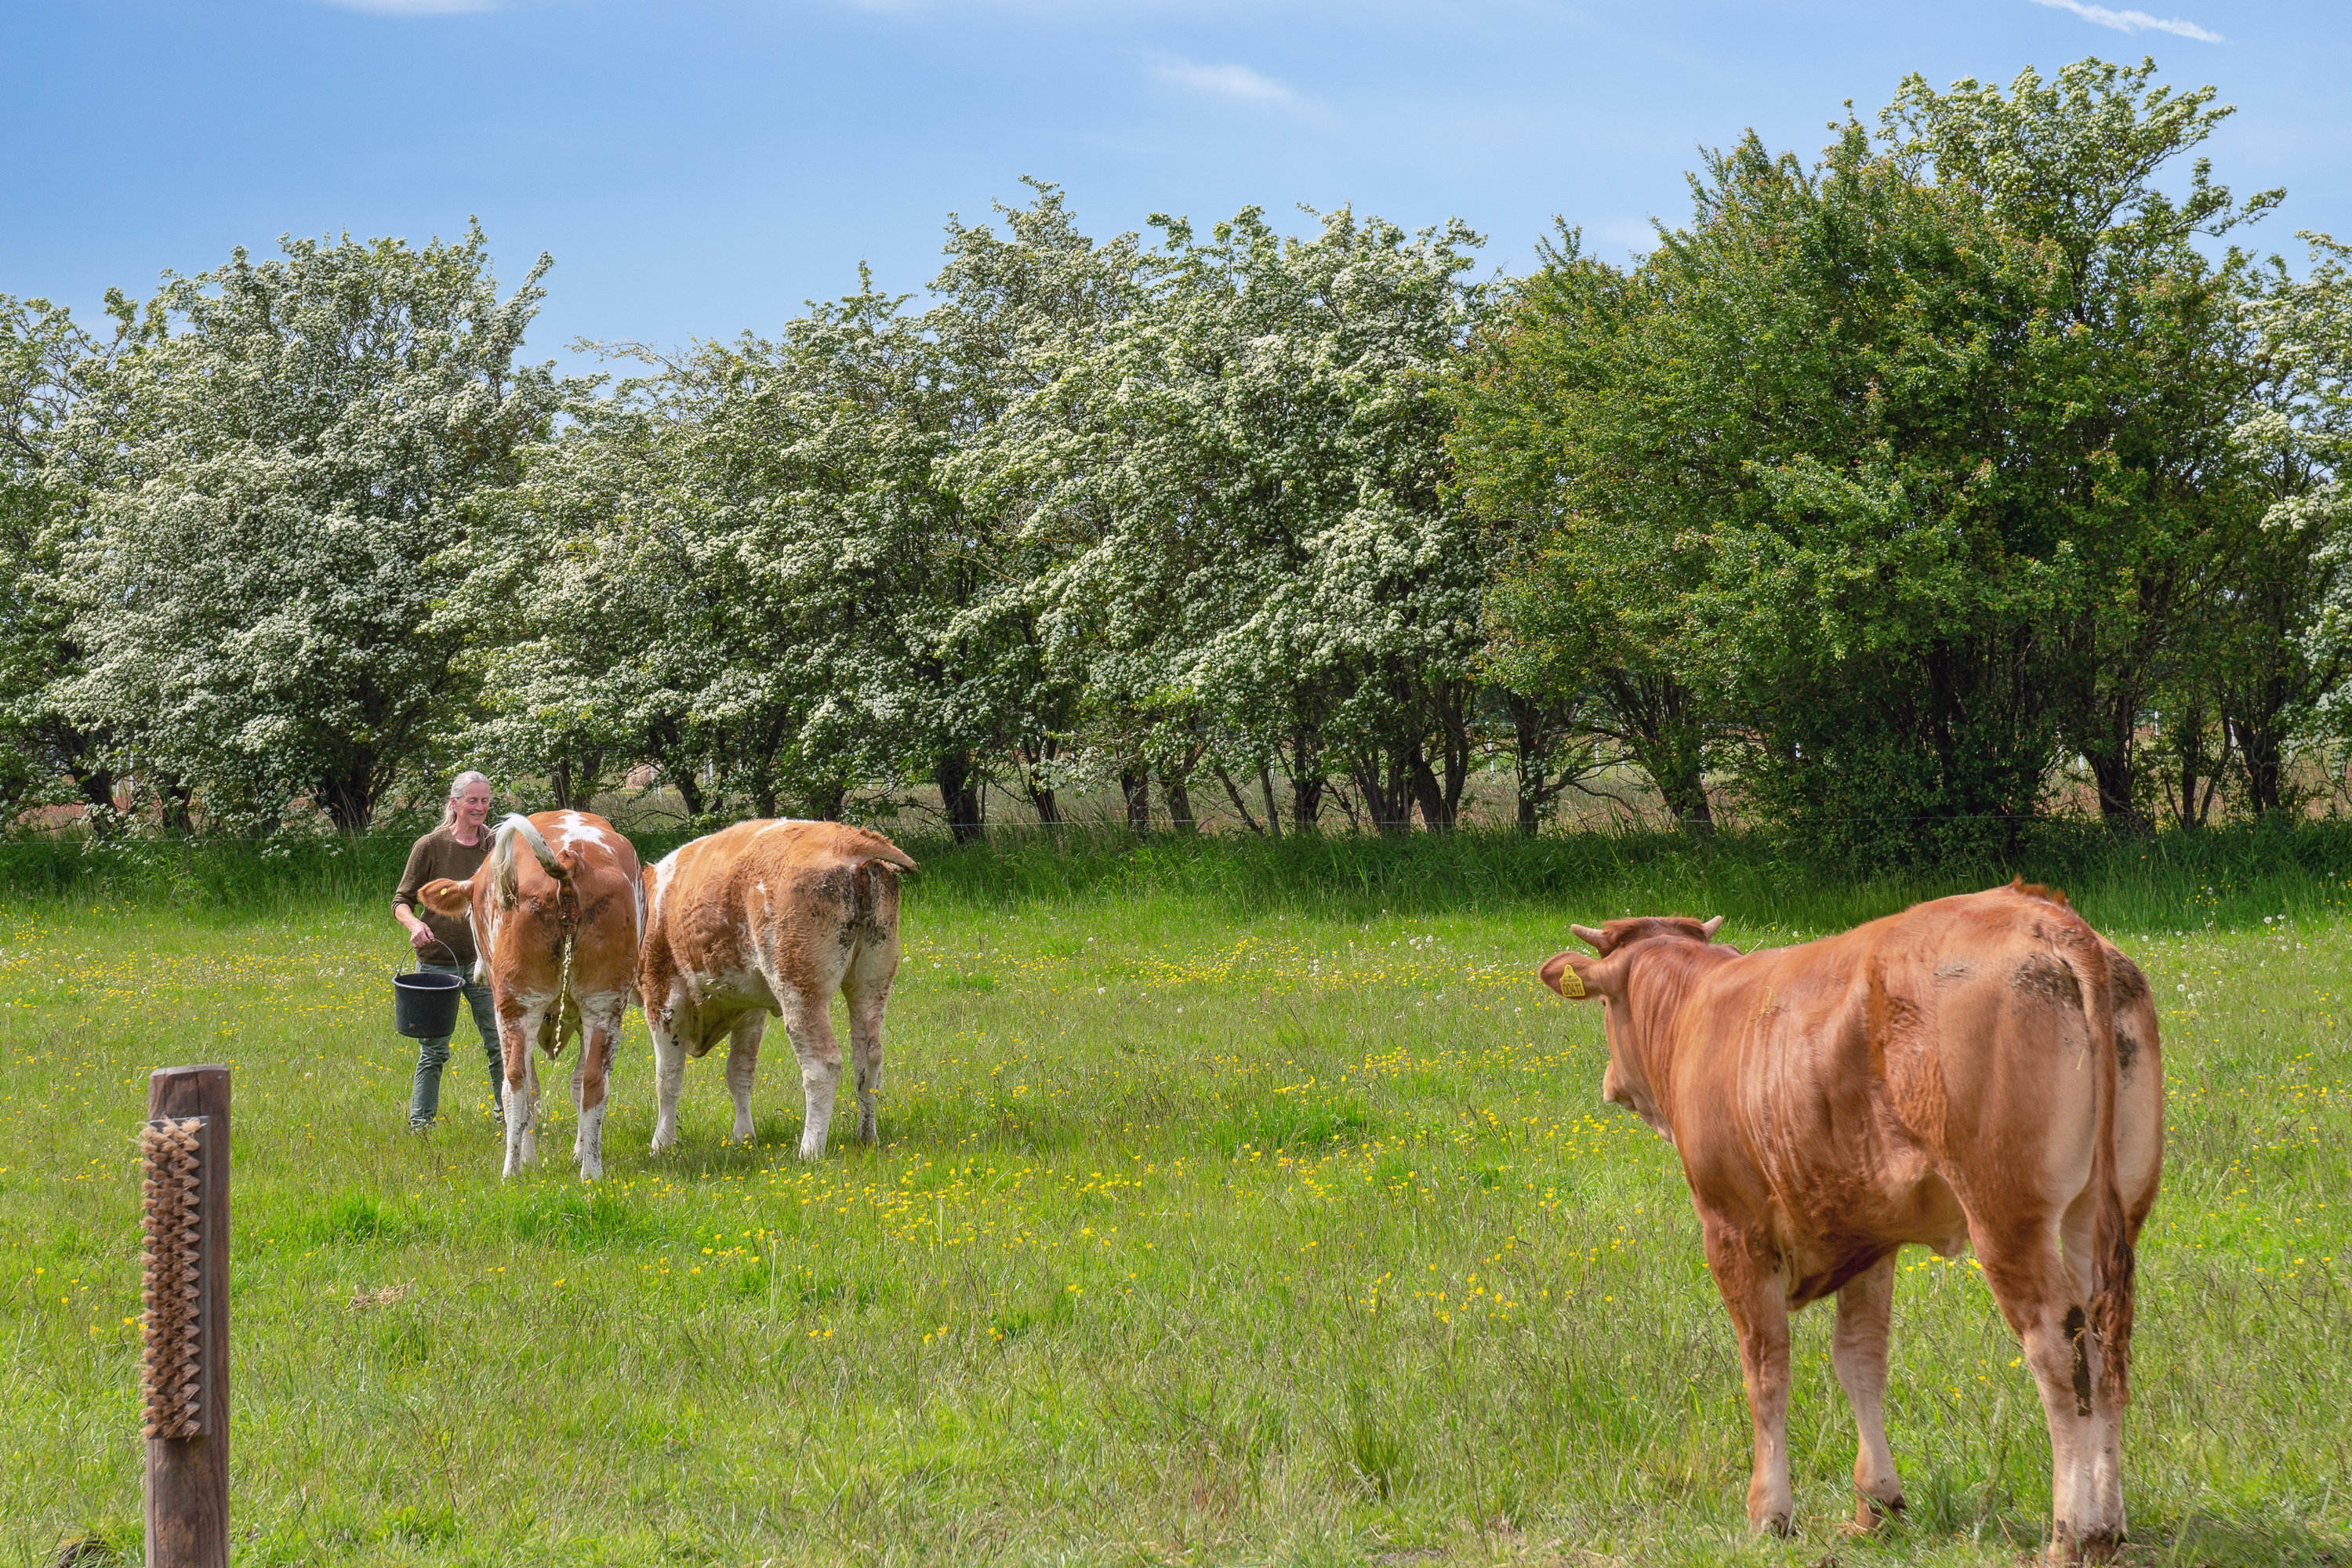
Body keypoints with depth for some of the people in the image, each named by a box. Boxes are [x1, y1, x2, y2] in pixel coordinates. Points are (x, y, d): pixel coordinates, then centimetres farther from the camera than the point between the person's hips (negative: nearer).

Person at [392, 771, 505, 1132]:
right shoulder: (430, 847, -7)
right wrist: (414, 924, -23)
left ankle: (505, 1113, 20)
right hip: (438, 961, -3)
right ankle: (419, 1123, 12)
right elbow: (401, 902, -2)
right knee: (434, 1051, 1)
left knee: (501, 1043, 3)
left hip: (483, 960, 3)